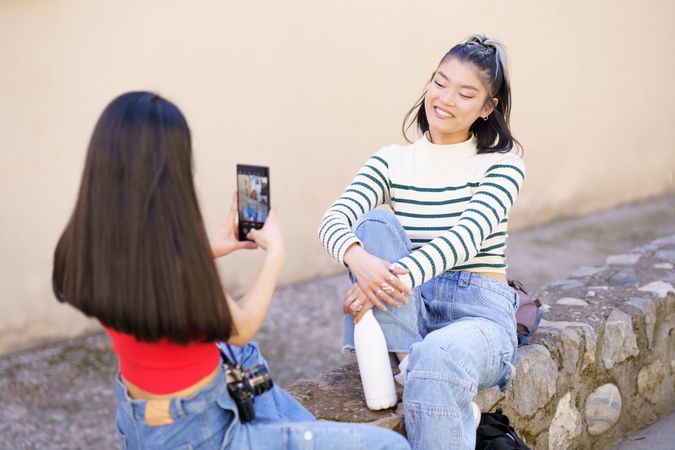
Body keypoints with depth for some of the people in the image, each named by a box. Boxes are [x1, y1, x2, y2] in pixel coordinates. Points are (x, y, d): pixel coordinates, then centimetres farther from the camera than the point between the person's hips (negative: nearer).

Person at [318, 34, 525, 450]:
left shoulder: (502, 163, -1)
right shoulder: (393, 161, 6)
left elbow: (468, 233, -20)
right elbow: (334, 218, -11)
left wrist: (397, 276, -35)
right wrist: (359, 258, -35)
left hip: (479, 310, -3)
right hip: (406, 311, 3)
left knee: (438, 357, -38)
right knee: (375, 223, -23)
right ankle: (412, 365, -30)